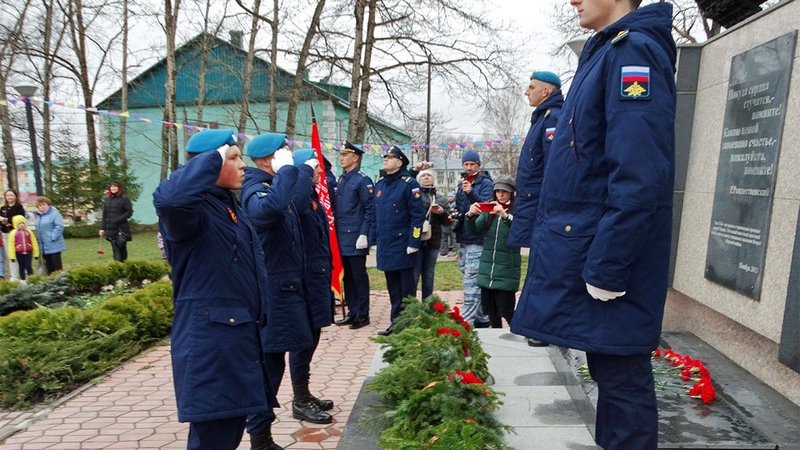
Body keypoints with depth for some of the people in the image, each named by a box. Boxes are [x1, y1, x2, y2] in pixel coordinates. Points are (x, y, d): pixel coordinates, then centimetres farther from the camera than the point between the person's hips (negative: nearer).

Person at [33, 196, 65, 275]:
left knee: (57, 266, -3)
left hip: (54, 245, -8)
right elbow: (38, 229, 22)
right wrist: (38, 239, 11)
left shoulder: (54, 213, -10)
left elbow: (59, 227, -18)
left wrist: (53, 237, -19)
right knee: (49, 266, 14)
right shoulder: (38, 216, 14)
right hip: (44, 247, 8)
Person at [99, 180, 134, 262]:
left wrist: (118, 219, -15)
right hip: (111, 230, 4)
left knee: (121, 245, -5)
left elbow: (129, 212, -6)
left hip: (122, 229, -4)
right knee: (115, 249, 2)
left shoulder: (124, 199, -2)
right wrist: (102, 228, 12)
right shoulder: (107, 199, 13)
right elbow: (104, 215, 15)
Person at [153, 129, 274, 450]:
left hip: (242, 336, 9)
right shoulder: (194, 209, -15)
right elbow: (169, 197, -42)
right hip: (209, 341, -9)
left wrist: (259, 324, 25)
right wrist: (214, 158, -27)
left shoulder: (230, 207, 14)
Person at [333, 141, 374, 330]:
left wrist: (364, 234, -19)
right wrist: (336, 232, 14)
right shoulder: (340, 181, 15)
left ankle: (363, 315, 9)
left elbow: (370, 209, -13)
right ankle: (352, 312, 22)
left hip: (355, 237, -8)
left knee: (359, 276, -1)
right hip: (342, 238, 8)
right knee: (347, 276, 12)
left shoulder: (363, 180, -8)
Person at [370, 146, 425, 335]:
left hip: (403, 246, -6)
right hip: (385, 247, 7)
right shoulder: (380, 184, 13)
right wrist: (373, 238, 11)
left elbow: (418, 215, -14)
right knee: (393, 289, 14)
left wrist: (413, 243, -18)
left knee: (407, 289, 4)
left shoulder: (409, 183, -9)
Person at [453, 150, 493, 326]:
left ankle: (466, 320, -11)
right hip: (463, 239, 8)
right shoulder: (462, 184, 17)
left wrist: (471, 193, -30)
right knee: (474, 282, 13)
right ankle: (481, 317, 23)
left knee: (472, 281, -11)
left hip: (477, 240, -8)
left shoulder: (485, 182, -3)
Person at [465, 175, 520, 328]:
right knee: (489, 310, 14)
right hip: (487, 269, 5)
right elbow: (474, 230, 4)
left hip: (506, 271, -5)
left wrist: (505, 216, -34)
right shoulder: (489, 209, 10)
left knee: (506, 311, -7)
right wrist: (471, 216, -16)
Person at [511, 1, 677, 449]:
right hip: (584, 247, 9)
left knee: (620, 374, 2)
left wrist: (605, 268, -22)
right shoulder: (605, 53, 18)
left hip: (607, 257, -9)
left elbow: (638, 179, -22)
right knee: (610, 370, 18)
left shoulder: (634, 50, -12)